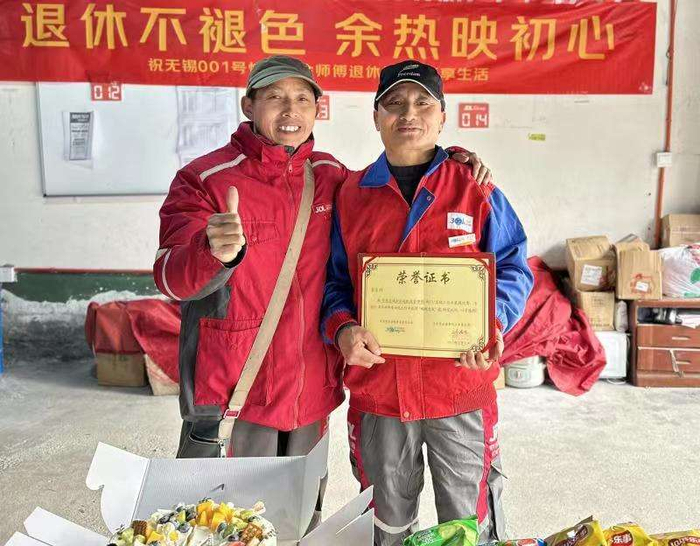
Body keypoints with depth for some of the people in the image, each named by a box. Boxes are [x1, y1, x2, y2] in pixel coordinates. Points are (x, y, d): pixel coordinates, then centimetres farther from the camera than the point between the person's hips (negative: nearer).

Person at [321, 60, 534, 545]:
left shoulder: (475, 189, -2)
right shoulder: (351, 194, 3)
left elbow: (513, 268, 0)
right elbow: (334, 278, 6)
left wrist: (494, 324, -18)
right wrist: (343, 328, -13)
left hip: (461, 389, -1)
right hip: (377, 389, 2)